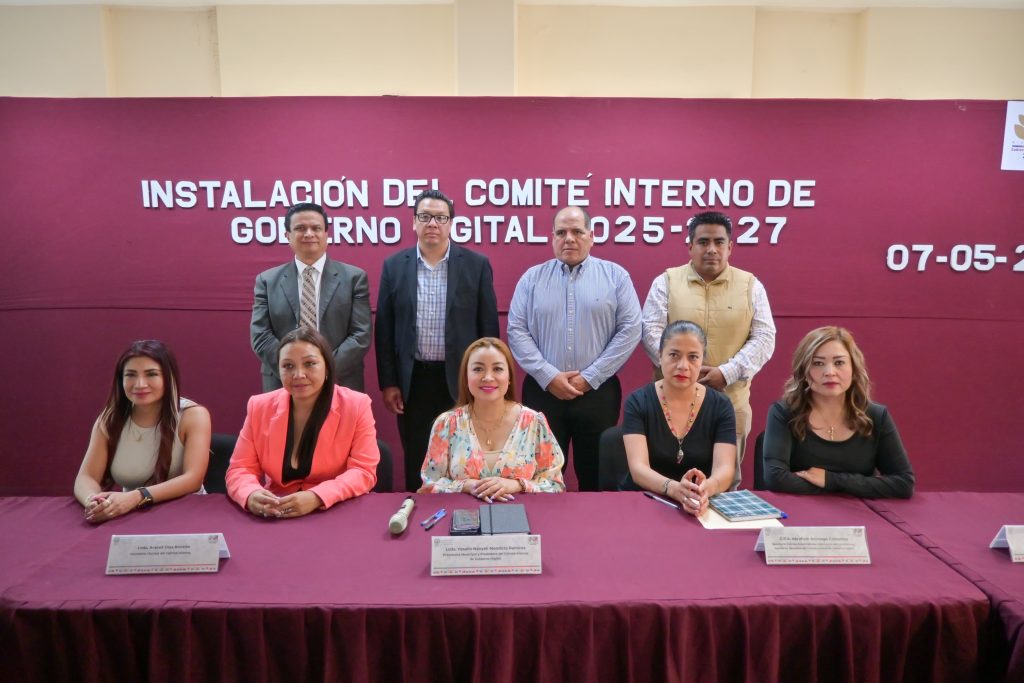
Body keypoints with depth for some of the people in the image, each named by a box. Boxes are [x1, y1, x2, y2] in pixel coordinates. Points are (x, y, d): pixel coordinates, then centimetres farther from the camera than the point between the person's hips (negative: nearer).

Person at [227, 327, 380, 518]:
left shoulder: (356, 406, -8)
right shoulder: (259, 407, 0)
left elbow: (364, 471, -10)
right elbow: (240, 468, 1)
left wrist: (317, 497, -26)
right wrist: (251, 495, -22)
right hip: (275, 517, 3)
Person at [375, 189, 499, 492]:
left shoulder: (477, 264, -2)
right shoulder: (394, 266, 2)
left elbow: (488, 326, 0)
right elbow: (384, 329, 4)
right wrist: (387, 382, 0)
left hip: (461, 378, -1)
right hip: (412, 380, 1)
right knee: (416, 462, 12)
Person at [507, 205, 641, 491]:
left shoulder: (615, 276, 3)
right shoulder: (532, 278, 6)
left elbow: (630, 330, -3)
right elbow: (517, 331, 1)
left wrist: (590, 377, -9)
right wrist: (548, 376, -11)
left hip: (598, 391, 0)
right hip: (542, 390, 1)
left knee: (595, 477, 10)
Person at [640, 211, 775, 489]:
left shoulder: (751, 285, 5)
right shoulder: (666, 281, 3)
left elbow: (764, 338, 0)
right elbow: (652, 331, -3)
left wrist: (726, 373, -13)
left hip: (731, 400, 1)